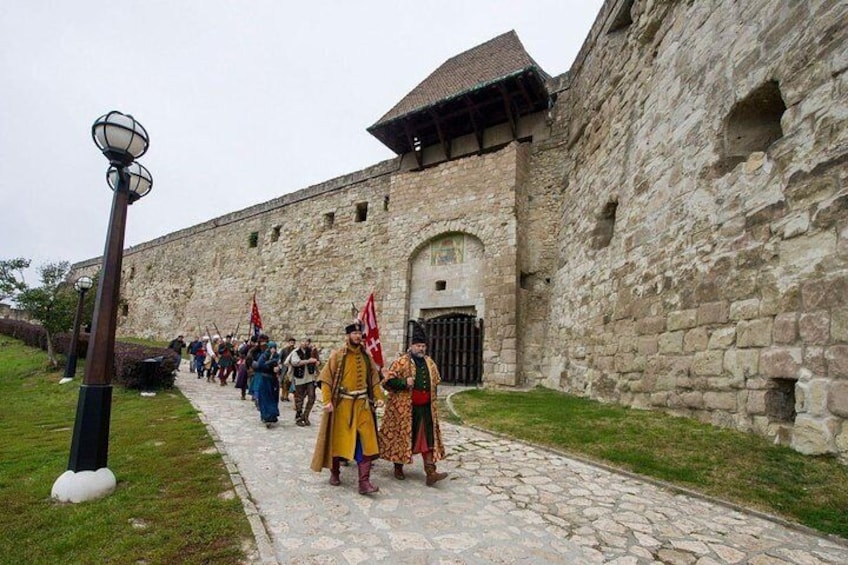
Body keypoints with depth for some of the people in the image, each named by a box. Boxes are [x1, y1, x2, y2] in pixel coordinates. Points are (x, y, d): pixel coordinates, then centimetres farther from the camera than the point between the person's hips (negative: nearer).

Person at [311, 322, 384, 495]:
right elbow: (326, 379, -7)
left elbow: (374, 378, 12)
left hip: (362, 405, 3)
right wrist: (327, 401, -15)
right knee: (338, 440, 10)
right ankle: (335, 473, 33)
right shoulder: (337, 355, -6)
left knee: (366, 442, -2)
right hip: (342, 404, -3)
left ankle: (364, 482, 2)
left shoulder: (366, 356, 6)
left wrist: (378, 396, 1)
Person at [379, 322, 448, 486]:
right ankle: (398, 468, 28)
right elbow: (388, 381, -13)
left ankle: (430, 473, 5)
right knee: (401, 436, 8)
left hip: (425, 408, 5)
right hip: (404, 408, -5)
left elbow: (435, 382, 23)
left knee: (428, 439, 2)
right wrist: (404, 383, -24)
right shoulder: (401, 363, -10)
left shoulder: (430, 363, 9)